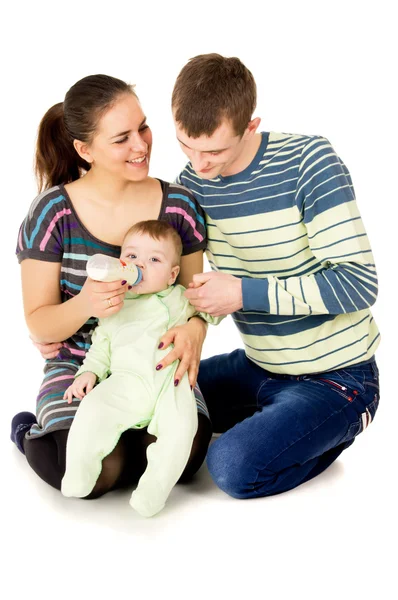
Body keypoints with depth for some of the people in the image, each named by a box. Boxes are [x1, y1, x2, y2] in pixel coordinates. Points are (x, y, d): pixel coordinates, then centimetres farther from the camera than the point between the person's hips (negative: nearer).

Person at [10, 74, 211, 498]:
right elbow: (38, 324, -4)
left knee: (183, 455, -26)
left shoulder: (178, 205, -2)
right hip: (78, 364, -1)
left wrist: (193, 329, -19)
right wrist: (85, 305, -27)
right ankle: (31, 435, 10)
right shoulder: (53, 213, -9)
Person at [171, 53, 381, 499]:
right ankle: (274, 417, 17)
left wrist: (244, 294, -27)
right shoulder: (192, 182, -2)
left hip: (336, 374, -6)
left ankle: (342, 424, 3)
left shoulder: (308, 161, -19)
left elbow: (359, 282, -25)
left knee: (234, 467, -25)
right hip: (258, 364, 7)